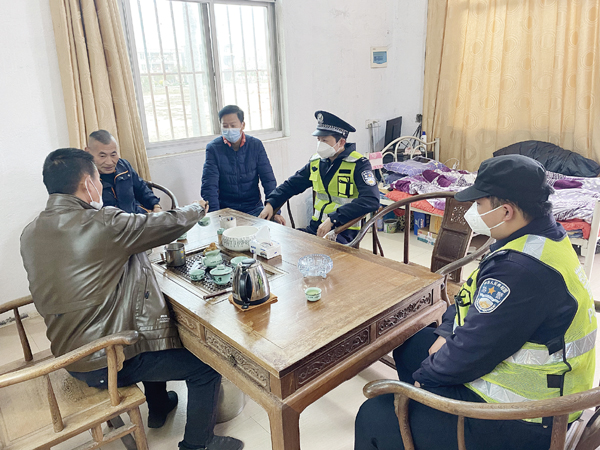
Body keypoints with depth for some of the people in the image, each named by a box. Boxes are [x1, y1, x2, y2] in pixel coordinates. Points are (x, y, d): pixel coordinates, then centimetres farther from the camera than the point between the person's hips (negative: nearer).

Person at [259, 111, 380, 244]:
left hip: (344, 231, -6)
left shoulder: (358, 164, -9)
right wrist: (270, 203, 5)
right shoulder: (316, 162, 9)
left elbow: (371, 200, -24)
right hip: (316, 227, 7)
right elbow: (291, 184, 23)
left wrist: (333, 219, -30)